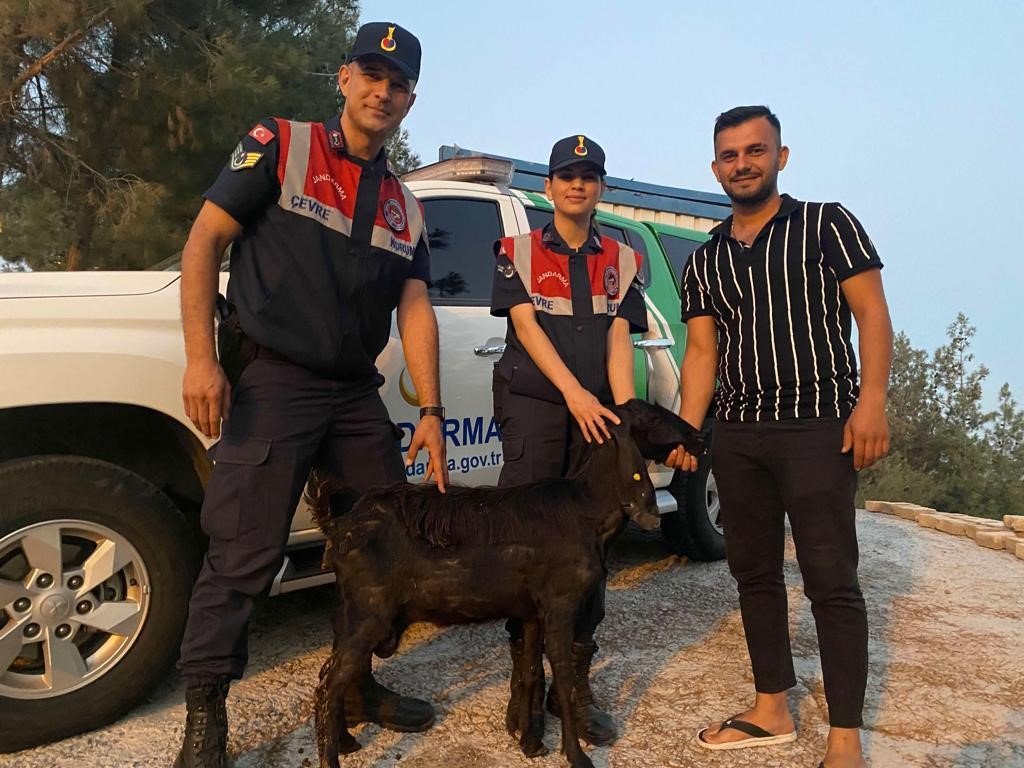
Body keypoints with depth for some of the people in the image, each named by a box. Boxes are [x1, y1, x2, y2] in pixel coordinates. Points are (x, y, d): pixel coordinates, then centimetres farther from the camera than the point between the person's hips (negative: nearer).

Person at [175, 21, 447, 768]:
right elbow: (204, 241, -4)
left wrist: (431, 411, -2)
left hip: (356, 391, 6)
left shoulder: (405, 207, 14)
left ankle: (356, 684, 29)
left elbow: (415, 308, 8)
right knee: (244, 557, -6)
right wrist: (201, 358, -14)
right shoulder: (279, 146, 1)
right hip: (271, 381, -6)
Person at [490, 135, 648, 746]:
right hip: (532, 406, -2)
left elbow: (619, 339, 5)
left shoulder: (623, 262, 14)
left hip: (597, 412, 2)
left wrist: (625, 413, -10)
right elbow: (526, 324, -4)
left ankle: (576, 683, 13)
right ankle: (524, 676, 11)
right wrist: (574, 392, -16)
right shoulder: (518, 251, 8)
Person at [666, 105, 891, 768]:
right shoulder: (705, 260, 13)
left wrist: (871, 402, -17)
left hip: (819, 425, -5)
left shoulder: (827, 224, 2)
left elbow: (872, 314, -4)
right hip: (737, 434, 6)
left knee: (831, 579, -5)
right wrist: (686, 430, -3)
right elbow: (702, 350, 9)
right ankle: (772, 710, 25)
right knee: (754, 573, 11)